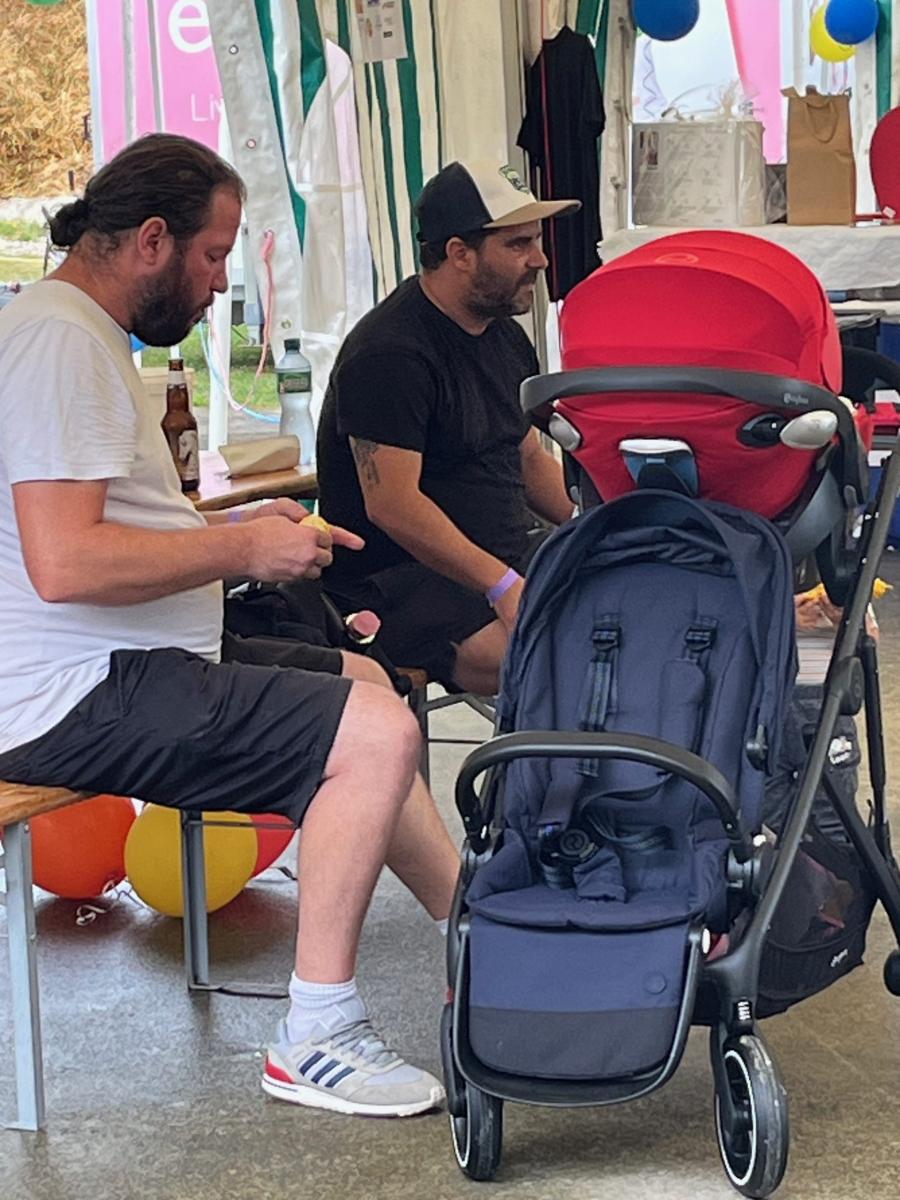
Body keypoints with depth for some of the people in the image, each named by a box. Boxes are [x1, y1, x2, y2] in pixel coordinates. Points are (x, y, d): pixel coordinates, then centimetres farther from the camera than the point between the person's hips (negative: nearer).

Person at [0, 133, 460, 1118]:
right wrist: (239, 549, -17)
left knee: (366, 687, 20)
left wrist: (236, 525, 13)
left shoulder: (82, 334, 17)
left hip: (122, 666, 12)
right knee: (377, 733, -19)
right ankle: (315, 1039, -12)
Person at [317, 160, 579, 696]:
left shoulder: (507, 337, 17)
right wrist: (504, 588, -29)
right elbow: (392, 504, -22)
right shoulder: (390, 353, -14)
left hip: (508, 560, 9)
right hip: (403, 581, -9)